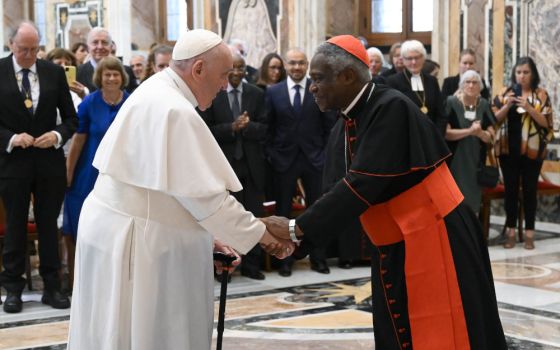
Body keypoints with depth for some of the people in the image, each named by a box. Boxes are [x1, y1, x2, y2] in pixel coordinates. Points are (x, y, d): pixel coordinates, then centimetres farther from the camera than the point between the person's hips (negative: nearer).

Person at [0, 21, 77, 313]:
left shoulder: (54, 72, 2)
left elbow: (70, 117, 7)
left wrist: (58, 135, -11)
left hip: (49, 160, 2)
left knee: (49, 225, 8)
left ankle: (51, 287, 17)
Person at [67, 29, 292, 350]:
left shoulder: (157, 94, 10)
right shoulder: (174, 111, -22)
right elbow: (204, 194, -21)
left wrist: (205, 232, 15)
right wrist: (261, 233, -11)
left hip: (132, 229, 10)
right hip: (136, 240, -10)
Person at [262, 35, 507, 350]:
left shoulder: (392, 108, -20)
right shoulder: (356, 116, 5)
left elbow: (363, 185, -26)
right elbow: (354, 185, 7)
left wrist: (297, 228, -24)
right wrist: (301, 235, -2)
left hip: (433, 242, -8)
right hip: (396, 249, 8)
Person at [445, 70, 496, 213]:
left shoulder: (484, 105, 5)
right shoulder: (451, 103, -7)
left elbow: (491, 137, 3)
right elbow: (446, 133, -13)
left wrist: (479, 132, -18)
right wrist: (469, 131, -22)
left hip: (476, 161, 4)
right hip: (455, 161, -4)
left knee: (473, 200, 7)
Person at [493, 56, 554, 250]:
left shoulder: (541, 94, 0)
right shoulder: (505, 92, 5)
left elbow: (546, 123, -6)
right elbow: (495, 119, 2)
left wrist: (529, 108, -19)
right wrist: (507, 105, -15)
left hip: (532, 150, -2)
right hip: (508, 149, 2)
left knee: (529, 190, 2)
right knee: (510, 189, 5)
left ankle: (529, 233, 7)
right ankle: (510, 231, 11)